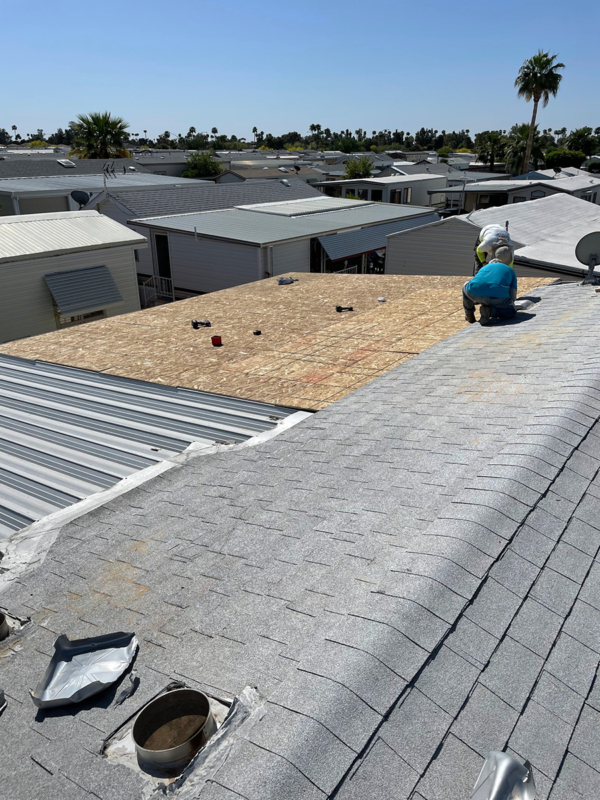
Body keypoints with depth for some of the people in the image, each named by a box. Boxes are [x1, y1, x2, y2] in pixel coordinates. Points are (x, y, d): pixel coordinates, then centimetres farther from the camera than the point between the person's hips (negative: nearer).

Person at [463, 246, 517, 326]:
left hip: (474, 293, 3)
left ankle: (469, 315, 35)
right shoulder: (510, 271, 29)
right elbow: (513, 297, 24)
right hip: (496, 297, -3)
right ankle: (488, 310, -2)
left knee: (467, 286, 36)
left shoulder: (484, 268, 36)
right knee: (512, 311, 23)